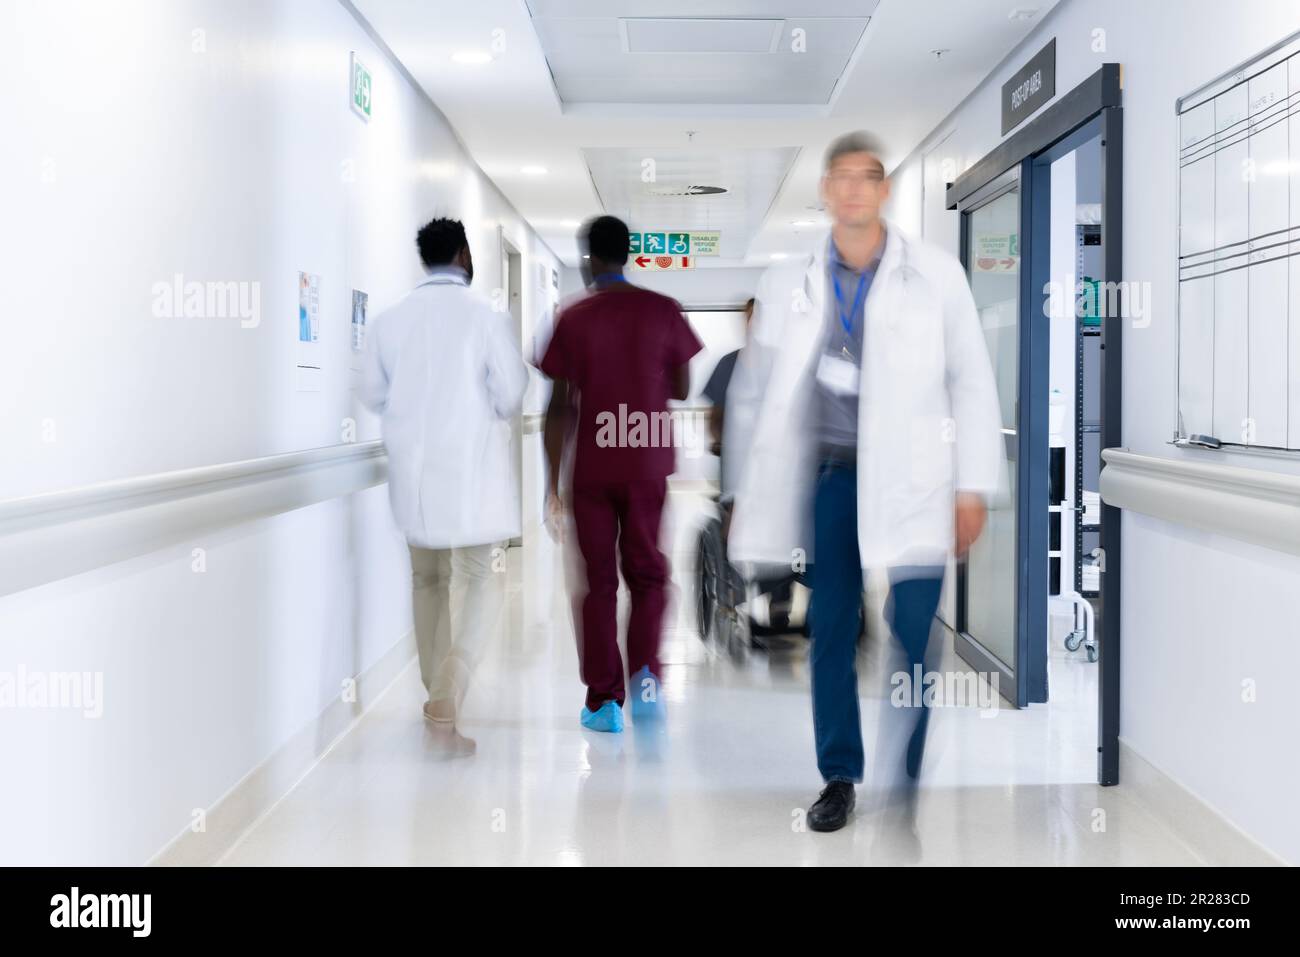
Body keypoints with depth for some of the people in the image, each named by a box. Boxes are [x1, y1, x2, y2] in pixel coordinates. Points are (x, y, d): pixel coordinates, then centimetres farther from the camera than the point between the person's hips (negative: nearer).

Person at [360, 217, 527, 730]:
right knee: (484, 578, 4)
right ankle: (451, 681, -14)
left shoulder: (391, 319, 0)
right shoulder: (486, 316, -10)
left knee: (428, 580, 17)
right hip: (473, 468, -4)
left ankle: (437, 689, 26)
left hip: (412, 470, 4)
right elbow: (510, 394, -9)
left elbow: (373, 393, 6)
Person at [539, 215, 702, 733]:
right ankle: (645, 672, -6)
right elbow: (681, 388, 5)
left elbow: (559, 407, -5)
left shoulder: (574, 319, -4)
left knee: (599, 581, 8)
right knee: (647, 574, 15)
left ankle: (603, 700, 9)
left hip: (592, 469, -1)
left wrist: (553, 480, 1)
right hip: (647, 467, 1)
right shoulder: (663, 310, -1)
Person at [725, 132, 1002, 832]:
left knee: (914, 638, -2)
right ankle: (839, 778, 20)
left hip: (910, 480, -2)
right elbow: (753, 390, 11)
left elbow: (973, 384, 3)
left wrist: (973, 488, -2)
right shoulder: (787, 282, 6)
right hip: (828, 477, 2)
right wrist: (747, 492, 8)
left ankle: (912, 778, 13)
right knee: (830, 633, 6)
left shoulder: (937, 275, 1)